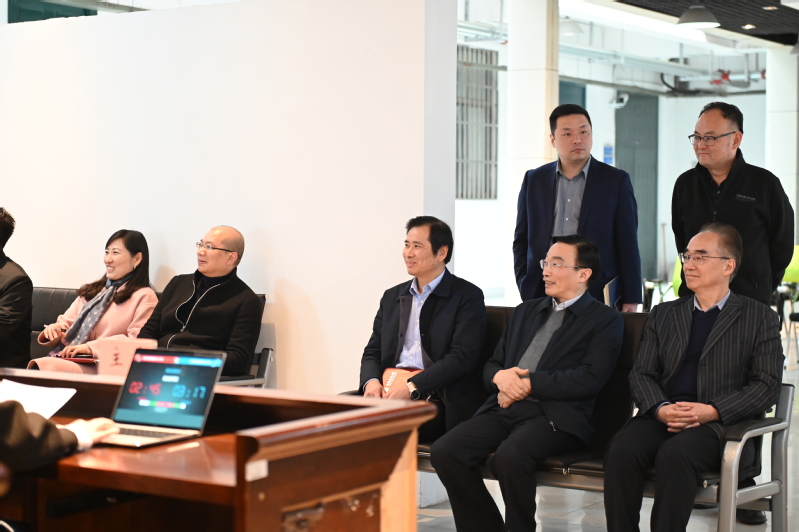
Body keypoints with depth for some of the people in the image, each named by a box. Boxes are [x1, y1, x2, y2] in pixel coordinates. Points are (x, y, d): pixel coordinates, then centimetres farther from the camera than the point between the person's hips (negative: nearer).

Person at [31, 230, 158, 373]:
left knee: (47, 366, -36)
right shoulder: (93, 290, 25)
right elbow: (66, 323, 26)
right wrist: (53, 329, 0)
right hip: (67, 359, 6)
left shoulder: (144, 297, 3)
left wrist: (90, 346, -16)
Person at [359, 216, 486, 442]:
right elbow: (372, 352, 19)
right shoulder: (392, 297, 20)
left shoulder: (468, 296, 1)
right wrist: (371, 381, -4)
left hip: (439, 403, -5)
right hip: (390, 393, 6)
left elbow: (462, 358, -10)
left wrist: (412, 387, -19)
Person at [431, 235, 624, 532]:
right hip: (504, 409, 6)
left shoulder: (605, 320, 5)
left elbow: (590, 379, -9)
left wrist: (528, 384, -11)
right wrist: (500, 377, -1)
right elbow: (491, 365, 24)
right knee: (444, 451, -19)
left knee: (509, 456, -36)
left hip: (556, 416, -6)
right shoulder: (525, 312, 25)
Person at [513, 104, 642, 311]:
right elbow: (521, 240, 13)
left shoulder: (616, 181, 3)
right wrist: (525, 290, 4)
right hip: (541, 296, 2)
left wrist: (630, 301, -4)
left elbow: (628, 246, 1)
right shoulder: (534, 180, 10)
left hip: (599, 295, -2)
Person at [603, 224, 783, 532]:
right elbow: (641, 374, 14)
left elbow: (768, 385, 1)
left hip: (720, 424, -3)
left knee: (675, 455, -36)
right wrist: (660, 409, -9)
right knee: (621, 450, -29)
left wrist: (712, 411, -13)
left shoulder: (759, 318, 11)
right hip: (662, 419, 4)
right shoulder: (663, 315, 22)